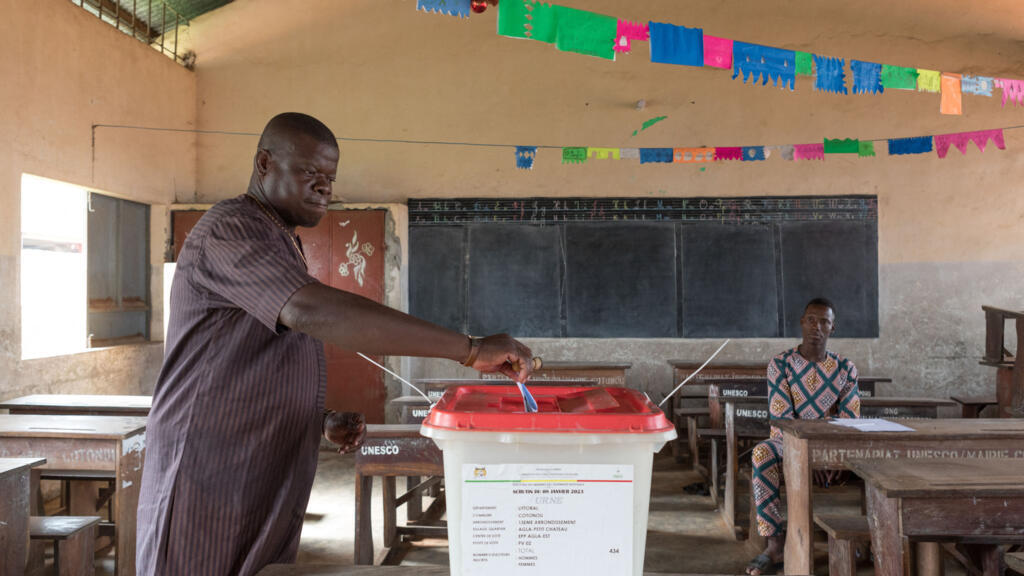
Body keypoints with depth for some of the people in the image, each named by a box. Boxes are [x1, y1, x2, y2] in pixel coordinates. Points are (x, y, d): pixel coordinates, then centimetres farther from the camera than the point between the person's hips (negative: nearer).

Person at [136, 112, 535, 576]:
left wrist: (323, 422, 7)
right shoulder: (229, 230, -13)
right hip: (209, 500, -9)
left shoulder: (279, 244, 19)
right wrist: (470, 349, -35)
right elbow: (312, 311, -32)